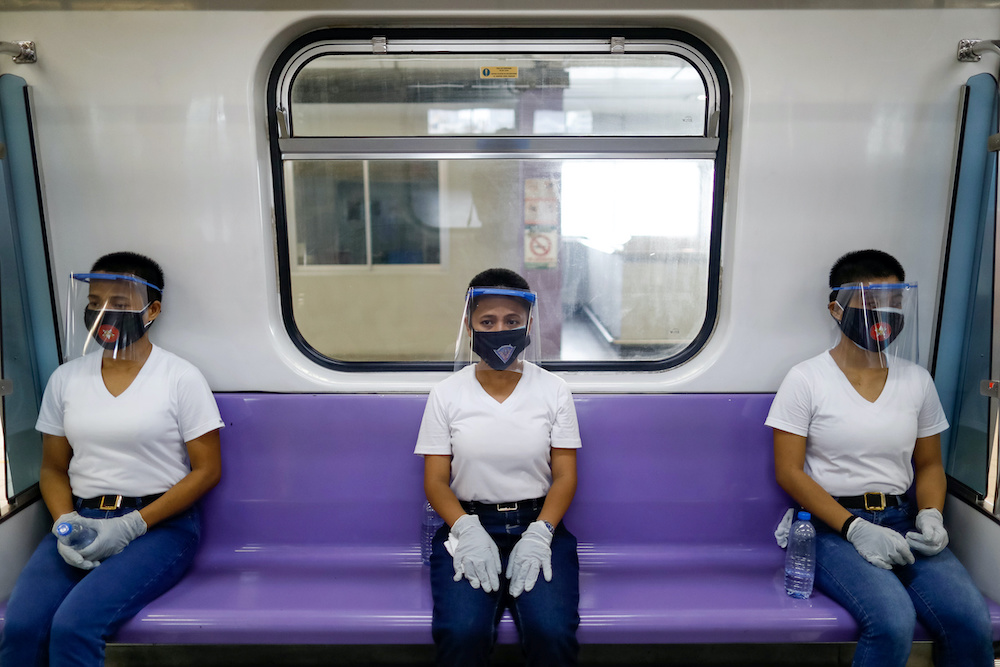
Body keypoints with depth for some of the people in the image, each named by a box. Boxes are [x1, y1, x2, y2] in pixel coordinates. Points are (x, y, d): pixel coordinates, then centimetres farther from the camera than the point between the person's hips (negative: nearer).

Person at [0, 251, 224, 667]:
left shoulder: (180, 379, -4)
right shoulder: (65, 379, 10)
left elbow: (207, 471, -5)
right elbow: (53, 468, 15)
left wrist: (131, 526, -12)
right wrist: (65, 522, -5)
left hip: (158, 524, -4)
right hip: (80, 520, 4)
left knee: (74, 626, -25)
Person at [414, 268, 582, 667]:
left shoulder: (553, 390, 3)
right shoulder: (446, 395, 3)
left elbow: (564, 476, 2)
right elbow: (436, 481, 1)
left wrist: (539, 534, -15)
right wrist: (467, 530, -17)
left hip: (538, 524, 1)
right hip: (469, 524, 0)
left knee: (552, 632, -25)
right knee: (462, 632, -26)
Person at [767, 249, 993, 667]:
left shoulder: (916, 381, 9)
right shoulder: (806, 380, -5)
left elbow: (929, 464, 17)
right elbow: (789, 471, -8)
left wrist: (930, 515, -4)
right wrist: (855, 529, -17)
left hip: (902, 520, 5)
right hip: (832, 524, -4)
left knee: (971, 620, -20)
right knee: (893, 621, -28)